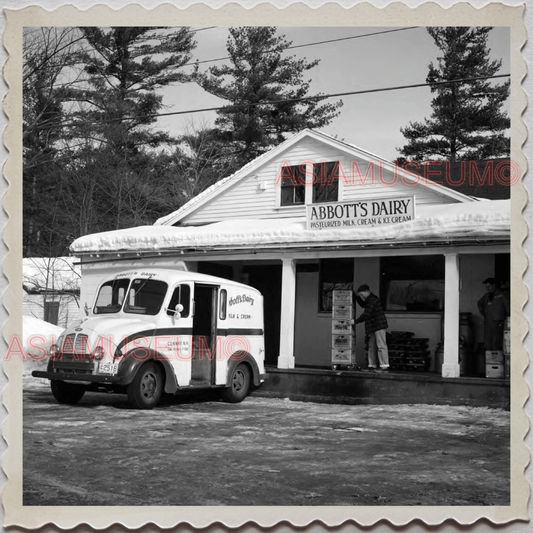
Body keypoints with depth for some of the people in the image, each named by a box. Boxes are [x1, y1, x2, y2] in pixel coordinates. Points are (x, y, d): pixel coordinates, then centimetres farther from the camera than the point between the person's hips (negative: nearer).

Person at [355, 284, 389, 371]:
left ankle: (384, 365, -12)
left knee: (381, 346, -11)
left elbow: (366, 314, -21)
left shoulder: (372, 300, -15)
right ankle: (372, 365, 10)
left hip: (379, 326, -11)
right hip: (373, 328, 11)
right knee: (371, 346, 9)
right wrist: (357, 296, 22)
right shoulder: (369, 300, 17)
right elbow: (363, 304, 38)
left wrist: (355, 322, -18)